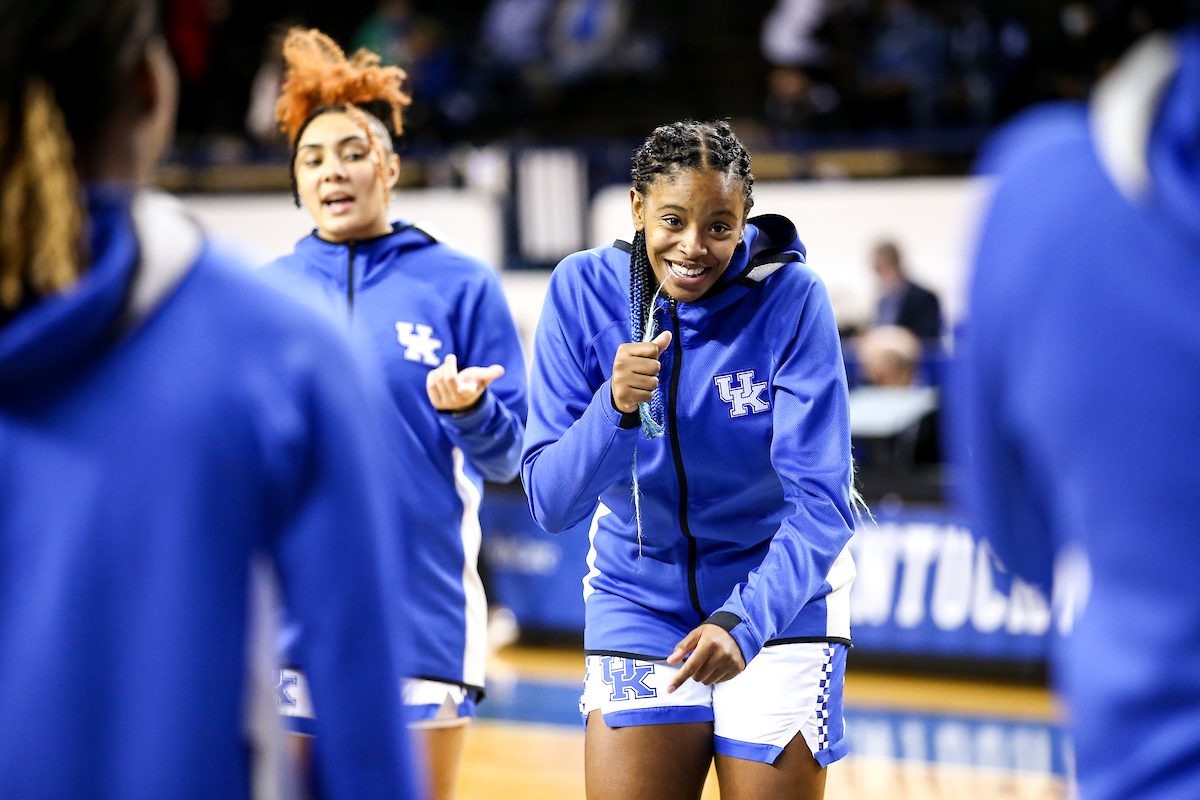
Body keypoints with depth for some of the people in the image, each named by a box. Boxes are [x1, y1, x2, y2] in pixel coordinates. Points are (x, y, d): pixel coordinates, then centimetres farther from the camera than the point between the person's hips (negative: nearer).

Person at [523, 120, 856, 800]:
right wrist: (614, 409, -33)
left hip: (778, 595, -1)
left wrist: (742, 623, -37)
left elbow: (821, 503, -21)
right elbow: (551, 505, -14)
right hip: (639, 599, 2)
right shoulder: (584, 291, -12)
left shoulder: (790, 296, -18)